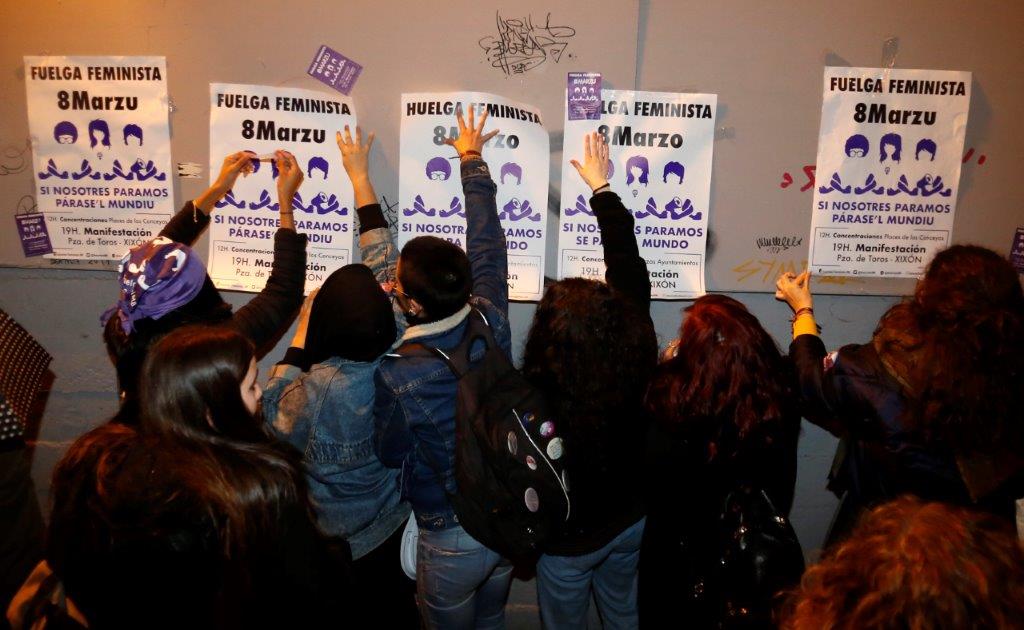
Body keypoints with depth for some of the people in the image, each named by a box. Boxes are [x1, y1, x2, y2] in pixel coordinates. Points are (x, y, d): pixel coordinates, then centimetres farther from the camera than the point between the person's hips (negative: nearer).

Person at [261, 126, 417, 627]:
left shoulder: (319, 388, -34)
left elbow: (276, 415, -11)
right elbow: (385, 266, -10)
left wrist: (300, 336, -12)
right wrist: (359, 177, -2)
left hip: (339, 545, -4)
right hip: (397, 528, 4)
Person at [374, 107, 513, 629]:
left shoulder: (396, 377, -29)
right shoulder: (491, 321, -18)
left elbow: (391, 454, -9)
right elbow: (487, 243, -2)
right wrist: (473, 161, 13)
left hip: (451, 540, -5)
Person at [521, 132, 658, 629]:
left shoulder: (535, 406, -38)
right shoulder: (636, 367, -25)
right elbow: (629, 268, -12)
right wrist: (602, 188, -2)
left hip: (569, 543, -4)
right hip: (631, 524, 4)